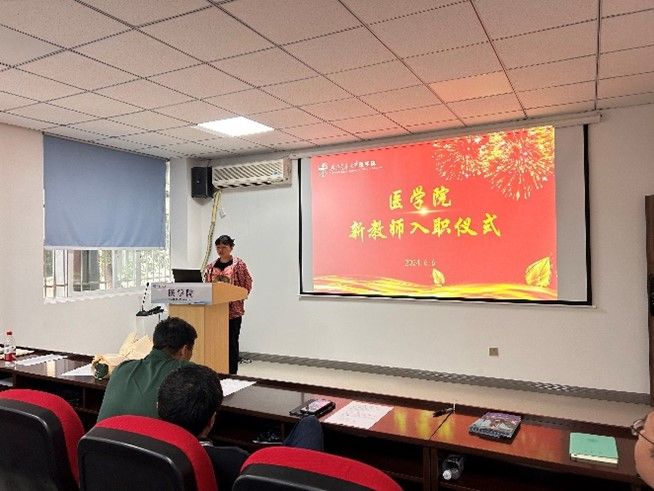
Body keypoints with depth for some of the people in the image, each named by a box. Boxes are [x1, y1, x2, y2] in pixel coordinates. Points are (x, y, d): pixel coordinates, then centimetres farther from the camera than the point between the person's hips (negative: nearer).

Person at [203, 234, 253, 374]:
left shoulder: (239, 264, -3)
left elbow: (247, 285, -6)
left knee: (232, 342, 1)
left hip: (233, 310, -4)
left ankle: (232, 373, 11)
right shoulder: (211, 266, 11)